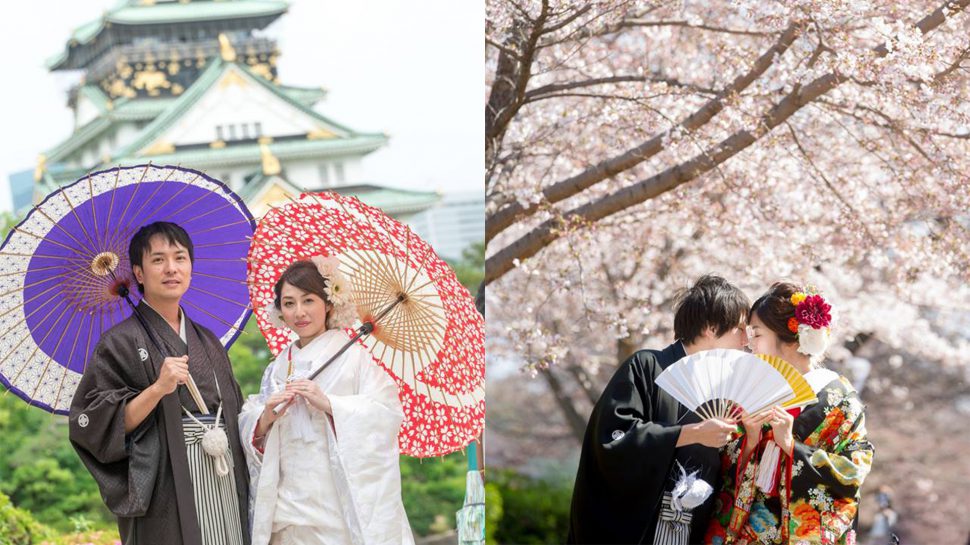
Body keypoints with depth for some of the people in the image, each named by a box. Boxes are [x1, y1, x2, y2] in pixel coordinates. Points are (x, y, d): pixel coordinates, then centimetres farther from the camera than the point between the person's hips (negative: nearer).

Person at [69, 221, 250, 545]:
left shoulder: (208, 342, 15)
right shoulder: (121, 342, -4)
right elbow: (93, 425, -12)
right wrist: (157, 389, -20)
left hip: (225, 489, 6)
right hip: (166, 494, -6)